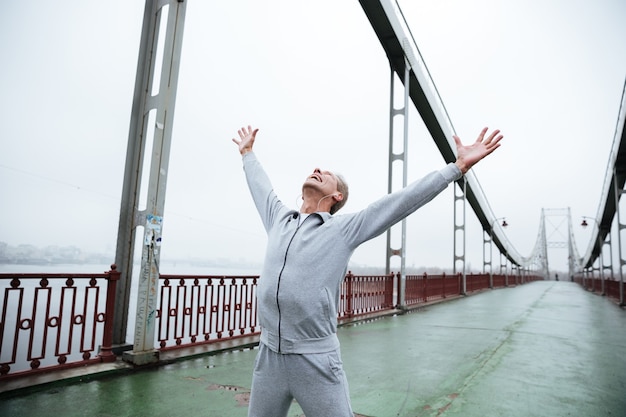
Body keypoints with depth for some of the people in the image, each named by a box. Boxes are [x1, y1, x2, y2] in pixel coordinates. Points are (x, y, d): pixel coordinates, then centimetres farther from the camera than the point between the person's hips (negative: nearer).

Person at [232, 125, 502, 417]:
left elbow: (405, 199, -6)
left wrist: (459, 166, -6)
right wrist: (247, 152, 41)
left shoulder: (344, 228, -3)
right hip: (268, 357, 5)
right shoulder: (279, 219, 9)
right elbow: (260, 186, 26)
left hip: (316, 362, -4)